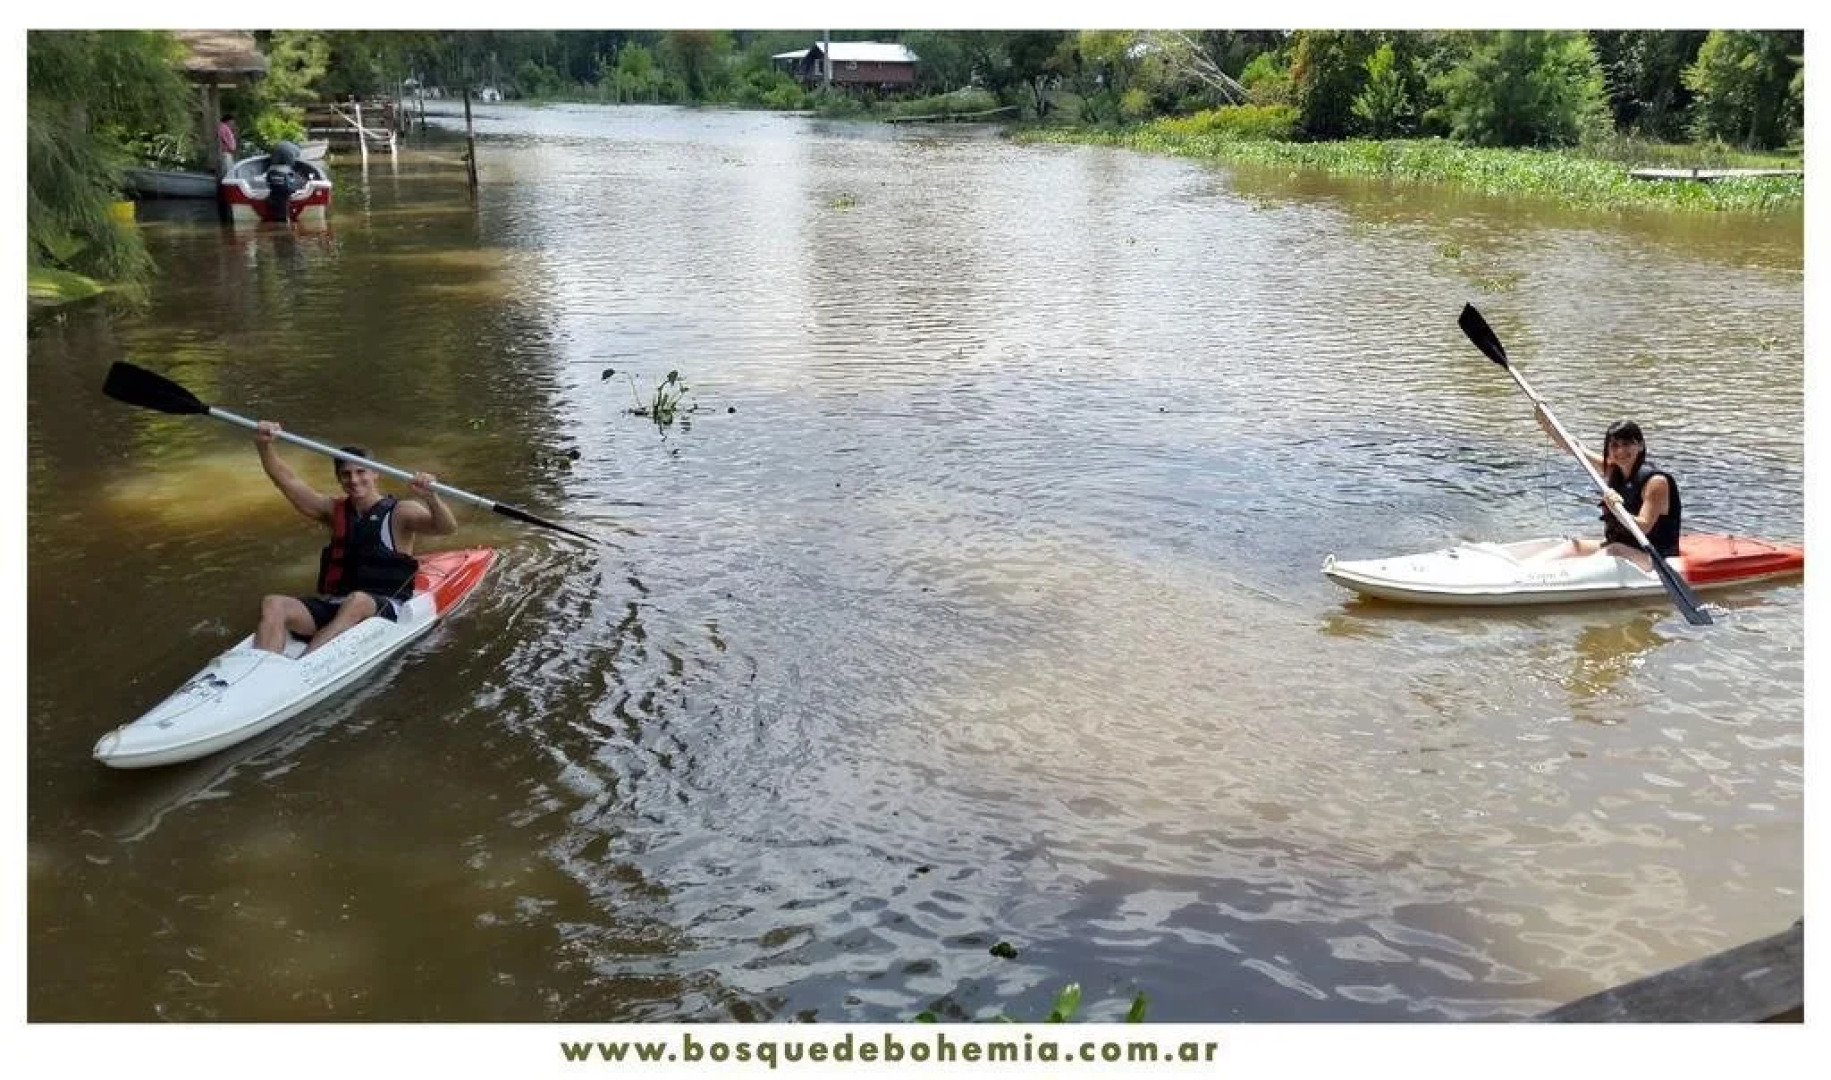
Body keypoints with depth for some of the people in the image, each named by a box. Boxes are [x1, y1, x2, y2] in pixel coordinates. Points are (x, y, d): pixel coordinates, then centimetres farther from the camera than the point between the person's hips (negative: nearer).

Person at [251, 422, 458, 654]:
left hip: (385, 609, -5)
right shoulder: (335, 511, 18)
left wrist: (430, 497, -36)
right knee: (273, 604, -19)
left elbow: (447, 528, -16)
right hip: (332, 606, 5)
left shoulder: (400, 513, 1)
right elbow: (287, 480, 11)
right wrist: (264, 445, -5)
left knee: (357, 601, -38)